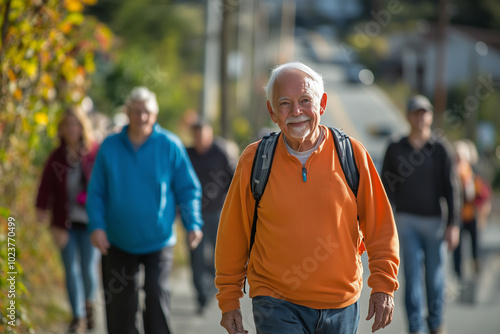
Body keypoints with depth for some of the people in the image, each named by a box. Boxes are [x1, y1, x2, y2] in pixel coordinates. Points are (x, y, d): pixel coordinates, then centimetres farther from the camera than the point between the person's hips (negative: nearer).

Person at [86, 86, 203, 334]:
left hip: (158, 242, -2)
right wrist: (97, 226, -10)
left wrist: (193, 223, -12)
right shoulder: (110, 147, 1)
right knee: (119, 307, 8)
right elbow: (96, 192, 5)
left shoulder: (170, 146, -2)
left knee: (157, 296, -16)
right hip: (118, 242, 2)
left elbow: (188, 189, 2)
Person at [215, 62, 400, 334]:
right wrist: (228, 300, 7)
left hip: (341, 306, 2)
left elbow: (380, 227, 5)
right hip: (277, 306, -2)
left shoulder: (352, 154, -1)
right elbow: (232, 237, 7)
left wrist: (383, 286, -3)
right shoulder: (254, 160, -2)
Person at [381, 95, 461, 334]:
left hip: (434, 219, 0)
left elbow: (451, 188, -2)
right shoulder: (395, 149, 2)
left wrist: (453, 224, -8)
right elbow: (386, 188, 6)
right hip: (406, 220, 0)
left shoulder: (441, 148, -1)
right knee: (412, 274, -5)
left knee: (435, 274, 6)